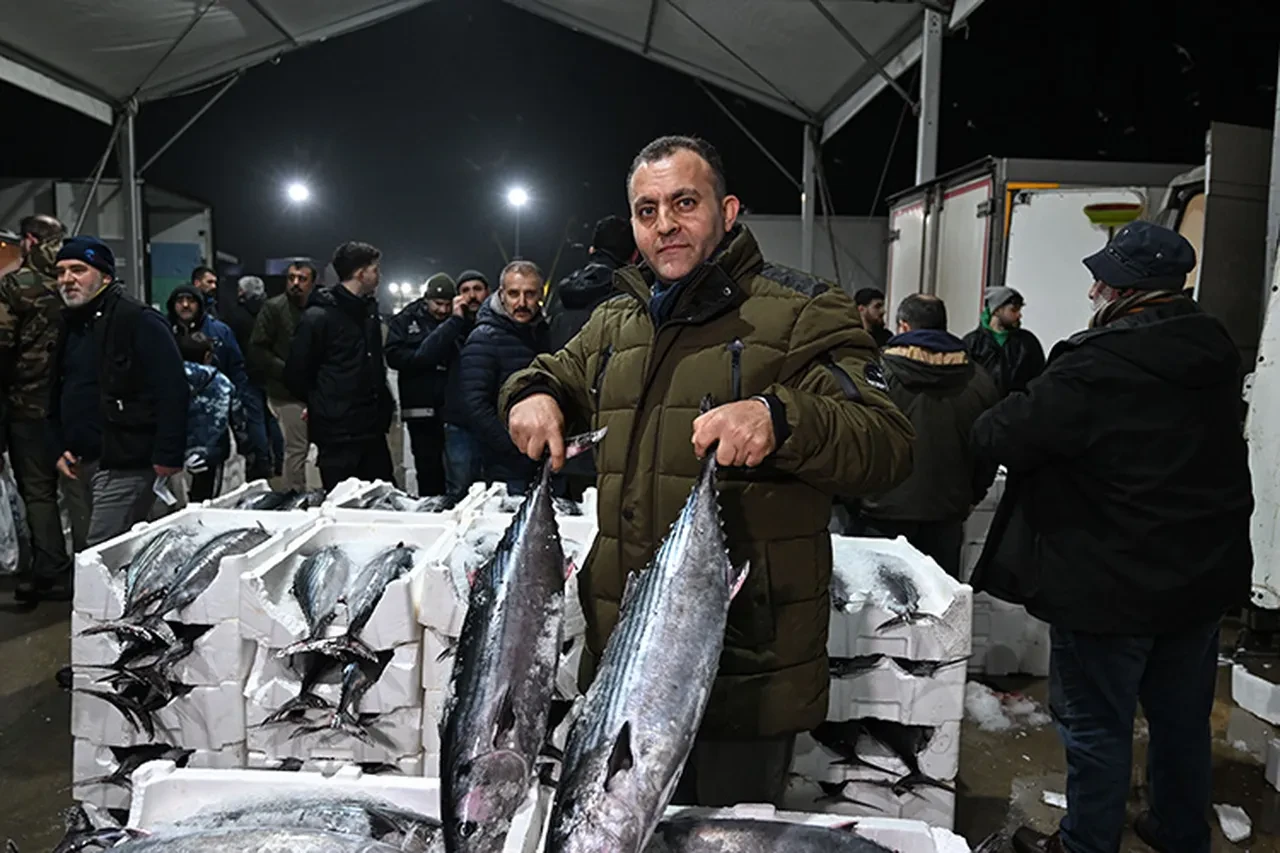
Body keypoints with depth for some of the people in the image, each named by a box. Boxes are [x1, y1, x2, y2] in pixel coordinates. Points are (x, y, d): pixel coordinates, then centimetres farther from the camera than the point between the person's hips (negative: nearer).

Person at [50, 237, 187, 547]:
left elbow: (171, 391, -19)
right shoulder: (69, 324, 14)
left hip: (124, 466, -8)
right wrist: (59, 448, 11)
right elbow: (57, 396, 23)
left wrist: (167, 457, -22)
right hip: (79, 465, 9)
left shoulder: (140, 321, -11)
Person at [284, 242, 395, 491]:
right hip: (337, 432, -7)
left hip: (372, 428, 7)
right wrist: (320, 405, 5)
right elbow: (296, 374, -8)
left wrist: (384, 404, 11)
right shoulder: (318, 316, -11)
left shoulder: (369, 309, 13)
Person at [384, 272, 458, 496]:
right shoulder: (405, 321, 7)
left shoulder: (459, 321, 8)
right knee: (428, 470, 5)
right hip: (422, 408, 0)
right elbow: (394, 356, -6)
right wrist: (431, 357, -12)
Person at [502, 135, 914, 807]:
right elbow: (556, 371, 29)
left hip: (749, 662, -5)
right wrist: (534, 394, 5)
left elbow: (887, 447, -15)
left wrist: (779, 418, -34)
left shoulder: (800, 316, -7)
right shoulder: (615, 323, 13)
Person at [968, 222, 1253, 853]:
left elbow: (1004, 437, -23)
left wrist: (990, 421, 2)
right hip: (1204, 579, 8)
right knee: (1183, 718, 23)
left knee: (1096, 725, 9)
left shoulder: (1097, 367, -25)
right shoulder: (1216, 353, 2)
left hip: (1110, 587, -8)